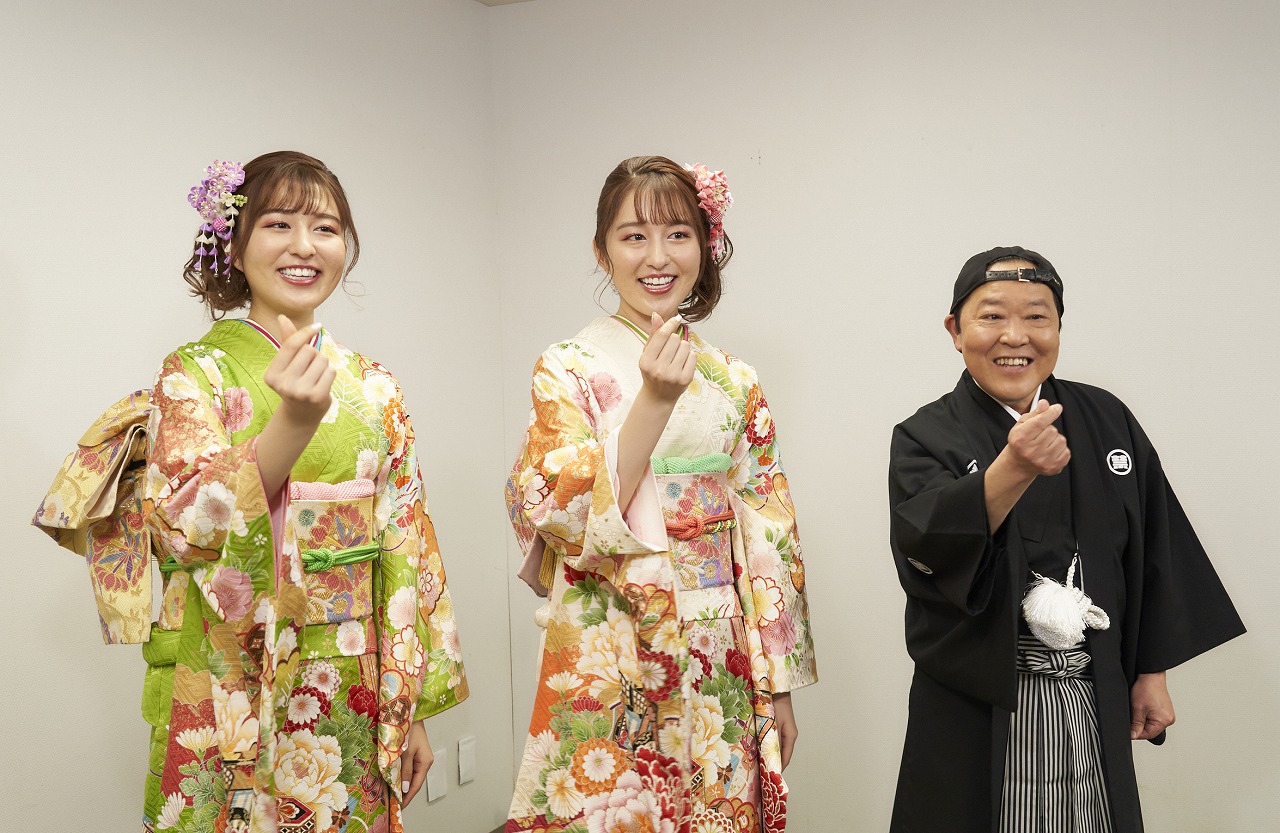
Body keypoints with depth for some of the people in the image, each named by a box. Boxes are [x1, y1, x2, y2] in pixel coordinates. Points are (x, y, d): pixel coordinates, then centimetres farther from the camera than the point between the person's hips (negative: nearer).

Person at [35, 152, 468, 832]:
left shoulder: (373, 387, 6)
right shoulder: (196, 374, -4)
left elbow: (406, 545, 6)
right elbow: (183, 528, -18)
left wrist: (415, 706, 5)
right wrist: (293, 423, -33)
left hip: (357, 697, 4)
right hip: (234, 695, -3)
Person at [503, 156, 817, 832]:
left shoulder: (735, 384, 5)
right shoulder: (568, 369, -5)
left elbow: (767, 537, 7)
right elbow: (571, 524, -15)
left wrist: (780, 686, 6)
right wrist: (654, 399, -23)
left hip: (721, 669, 3)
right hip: (606, 666, -3)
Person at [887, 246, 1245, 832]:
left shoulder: (1107, 421, 2)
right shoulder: (925, 439, -8)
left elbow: (1154, 553, 8)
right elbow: (925, 553, -26)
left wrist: (1152, 672, 7)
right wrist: (1013, 470, -39)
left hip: (1097, 706, 3)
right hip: (975, 712, -3)